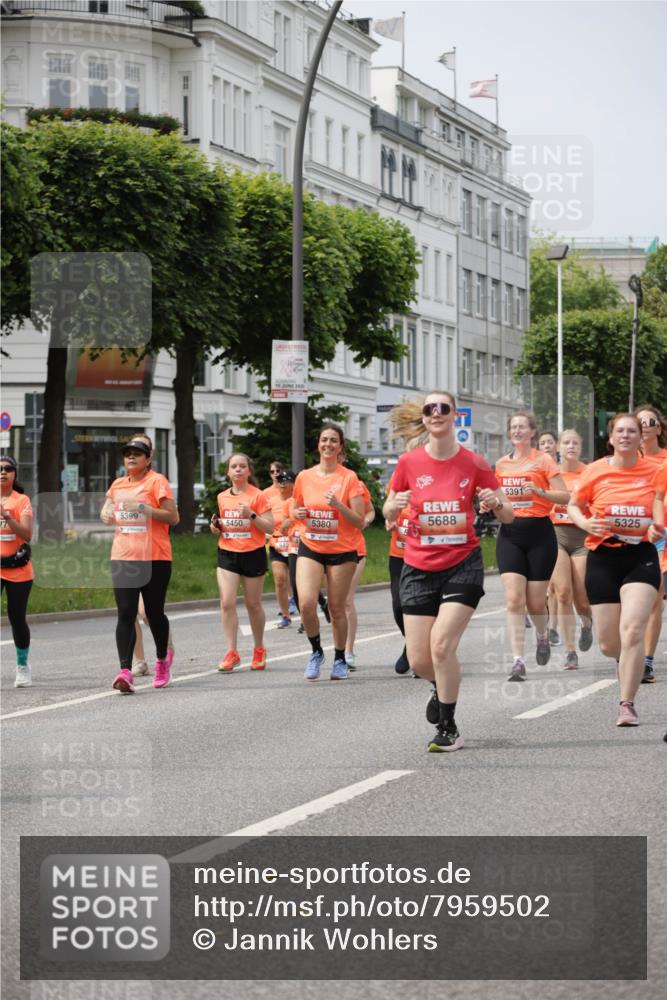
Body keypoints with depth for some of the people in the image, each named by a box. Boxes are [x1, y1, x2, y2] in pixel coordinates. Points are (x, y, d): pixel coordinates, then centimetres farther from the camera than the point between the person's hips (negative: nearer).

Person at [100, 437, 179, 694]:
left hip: (154, 559, -4)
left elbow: (173, 517, -10)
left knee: (154, 612, 7)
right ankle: (125, 671, -15)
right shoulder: (118, 484, 13)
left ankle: (163, 658, 34)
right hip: (123, 557, 4)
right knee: (125, 614, -7)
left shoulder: (156, 481, -4)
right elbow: (107, 510, 29)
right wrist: (106, 514, 5)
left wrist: (143, 508, -20)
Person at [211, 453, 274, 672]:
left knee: (253, 604, 7)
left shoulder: (258, 496, -6)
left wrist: (251, 515, -22)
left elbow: (270, 527, -9)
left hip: (253, 554, -3)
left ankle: (259, 649, 26)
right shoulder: (222, 497, 8)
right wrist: (216, 528, 1)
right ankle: (232, 652, -7)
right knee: (227, 602, -10)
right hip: (227, 553, 3)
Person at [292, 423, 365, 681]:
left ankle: (340, 659, 21)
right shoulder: (304, 477, 2)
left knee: (337, 607, 3)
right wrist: (298, 514, -5)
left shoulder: (349, 478, -6)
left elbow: (359, 521, -8)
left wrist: (338, 505, -23)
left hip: (342, 551, -2)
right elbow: (295, 510, 18)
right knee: (306, 603, -15)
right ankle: (316, 651, 9)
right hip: (310, 547, 2)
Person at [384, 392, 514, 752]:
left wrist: (497, 503, -20)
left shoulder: (474, 464, -5)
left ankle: (448, 728, -2)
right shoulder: (409, 462, -2)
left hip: (462, 564, -2)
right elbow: (388, 514, 8)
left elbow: (508, 516, 2)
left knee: (441, 643, -19)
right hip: (419, 568, 2)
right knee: (418, 661, 2)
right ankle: (445, 687, 39)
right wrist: (395, 505, -16)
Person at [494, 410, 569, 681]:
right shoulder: (501, 464, 11)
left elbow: (565, 496, -7)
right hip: (509, 534, 3)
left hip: (539, 532, -3)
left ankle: (543, 636, 37)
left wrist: (539, 491, -22)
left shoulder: (543, 460, -2)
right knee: (514, 599, -11)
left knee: (535, 602, 4)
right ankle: (518, 661, -13)